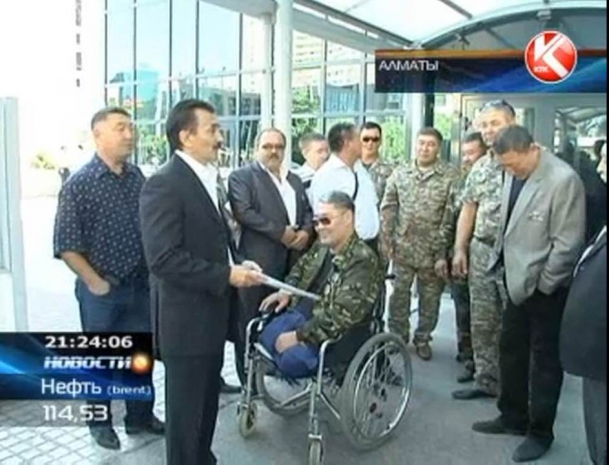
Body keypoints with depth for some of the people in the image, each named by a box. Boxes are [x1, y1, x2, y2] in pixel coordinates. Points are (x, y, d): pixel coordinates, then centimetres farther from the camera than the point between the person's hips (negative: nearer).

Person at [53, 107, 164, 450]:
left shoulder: (139, 177, 2)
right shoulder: (79, 183, -11)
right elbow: (66, 244, -11)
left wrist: (151, 273, 6)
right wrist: (95, 282, -11)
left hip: (140, 286, 4)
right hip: (101, 290, -4)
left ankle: (140, 417, 33)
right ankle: (100, 422, 32)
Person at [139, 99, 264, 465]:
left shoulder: (208, 178, 12)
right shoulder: (164, 184, -18)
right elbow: (163, 258, -25)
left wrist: (238, 264, 2)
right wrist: (226, 275, -22)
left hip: (212, 313, 9)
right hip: (187, 318, -9)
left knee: (208, 400, 22)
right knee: (186, 406, 9)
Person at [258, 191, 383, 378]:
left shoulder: (363, 260, -20)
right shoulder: (322, 246, 6)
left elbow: (340, 317, -27)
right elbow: (301, 267, 27)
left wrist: (298, 336, -26)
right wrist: (286, 291, 7)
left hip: (328, 332, -8)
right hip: (298, 313, 8)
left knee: (291, 358, -28)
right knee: (262, 337, -6)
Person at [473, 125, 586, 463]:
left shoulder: (563, 180, -20)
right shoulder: (513, 174, 2)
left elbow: (567, 243, -18)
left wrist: (543, 284, -14)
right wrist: (500, 261, 7)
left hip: (545, 288, -7)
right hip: (517, 282, 7)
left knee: (545, 360, 8)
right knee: (510, 351, 18)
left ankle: (540, 432, 26)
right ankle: (513, 417, 36)